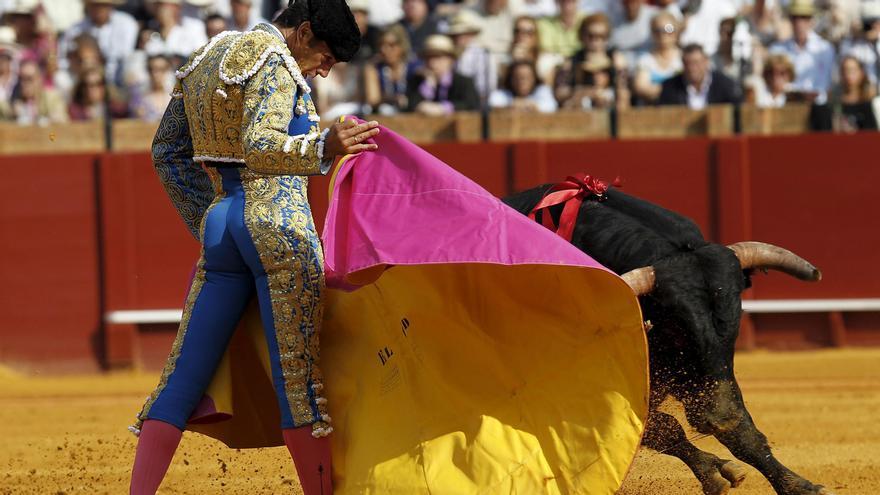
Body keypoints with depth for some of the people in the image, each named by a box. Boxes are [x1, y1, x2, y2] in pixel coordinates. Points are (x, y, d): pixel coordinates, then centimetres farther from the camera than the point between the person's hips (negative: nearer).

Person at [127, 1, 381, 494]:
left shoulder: (205, 59, 18)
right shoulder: (274, 63, -9)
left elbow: (167, 152, 23)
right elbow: (260, 148, -26)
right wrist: (324, 149, -41)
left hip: (219, 224, 8)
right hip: (280, 222, -8)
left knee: (183, 379, 6)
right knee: (300, 376, -6)